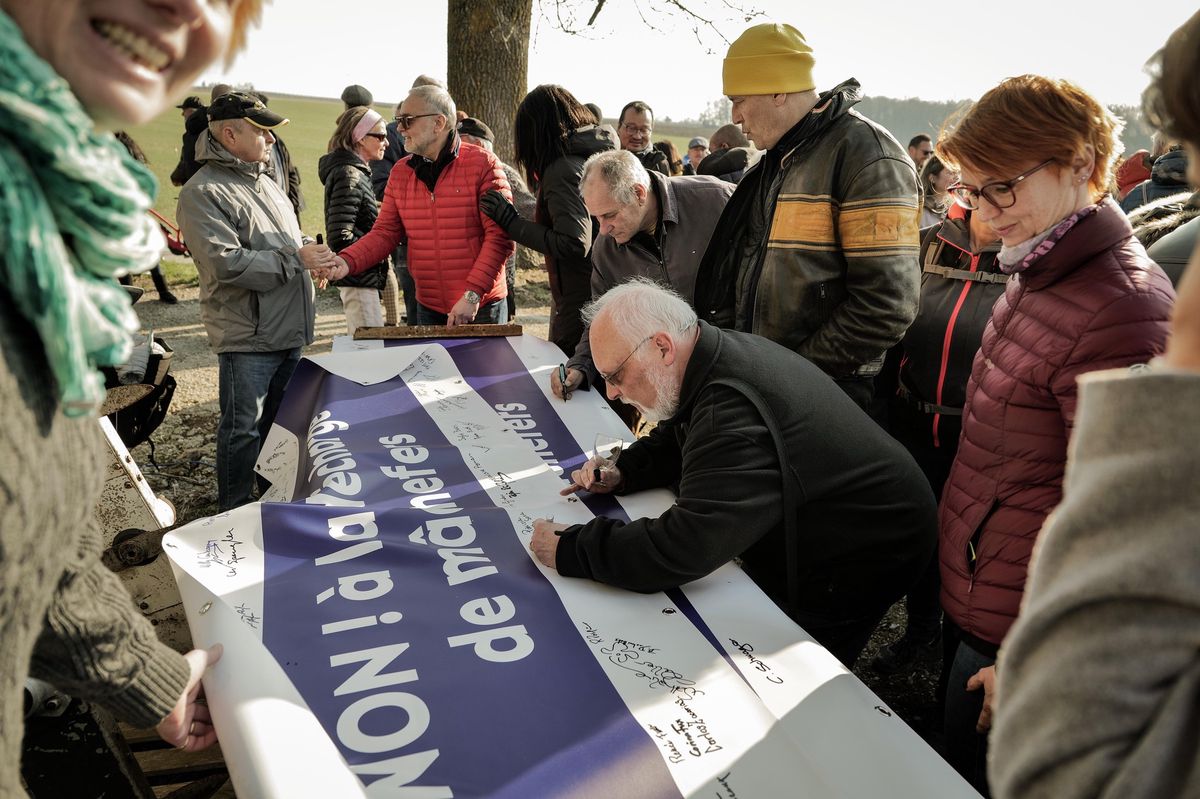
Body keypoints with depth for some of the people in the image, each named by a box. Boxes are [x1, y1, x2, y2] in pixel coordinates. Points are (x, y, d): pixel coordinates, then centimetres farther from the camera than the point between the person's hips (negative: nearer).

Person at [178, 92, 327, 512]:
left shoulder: (265, 181, 14)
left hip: (288, 330, 8)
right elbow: (226, 263, -25)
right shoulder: (204, 191, -14)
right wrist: (294, 260, -18)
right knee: (244, 430, 2)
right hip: (247, 335, -8)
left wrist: (309, 249, 2)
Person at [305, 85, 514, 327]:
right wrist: (346, 262, -13)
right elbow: (385, 232, 5)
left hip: (482, 308, -4)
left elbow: (500, 235, -15)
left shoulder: (481, 163, -9)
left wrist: (473, 293, -22)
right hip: (428, 309, 5)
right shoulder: (400, 172, 7)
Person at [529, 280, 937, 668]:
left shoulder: (735, 409, -37)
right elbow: (674, 439, 14)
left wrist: (568, 549, -29)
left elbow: (682, 548, -39)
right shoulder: (721, 355, -6)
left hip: (860, 565, -9)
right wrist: (623, 472, -5)